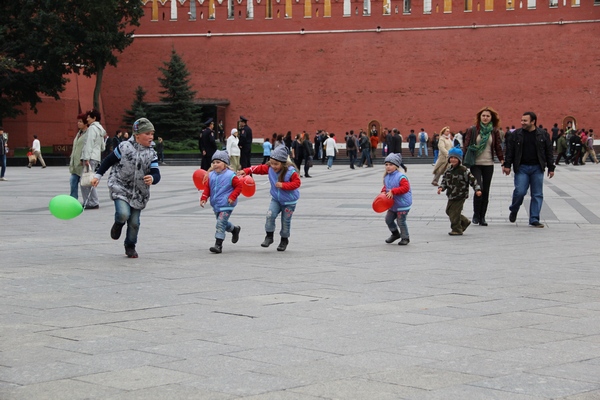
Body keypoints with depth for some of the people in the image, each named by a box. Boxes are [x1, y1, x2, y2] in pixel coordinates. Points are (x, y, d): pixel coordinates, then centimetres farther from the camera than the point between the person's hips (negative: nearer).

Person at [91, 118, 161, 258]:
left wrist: (152, 178, -30)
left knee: (134, 222, 4)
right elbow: (108, 161, 4)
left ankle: (130, 246, 29)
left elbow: (156, 174, -6)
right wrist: (98, 175, 4)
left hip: (139, 192, 3)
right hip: (120, 187, -3)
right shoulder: (124, 147, -8)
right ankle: (118, 223, 14)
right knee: (123, 214, -24)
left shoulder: (151, 154, -1)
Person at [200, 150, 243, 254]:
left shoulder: (230, 175, -11)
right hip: (216, 204, 7)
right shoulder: (211, 175, 5)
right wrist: (204, 198, -2)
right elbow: (207, 187, 11)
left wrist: (232, 197, -16)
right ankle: (235, 230, 49)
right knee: (223, 223, 21)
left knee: (220, 223, -14)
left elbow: (239, 186, -7)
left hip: (226, 205, -7)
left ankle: (218, 244, -12)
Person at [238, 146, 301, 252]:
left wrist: (283, 185, -31)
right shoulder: (270, 168, -7)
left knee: (286, 221, 5)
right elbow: (259, 168, -2)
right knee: (270, 215, -15)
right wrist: (246, 171, -14)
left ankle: (284, 240, 26)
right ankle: (269, 236, -1)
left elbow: (297, 182, -22)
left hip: (289, 201, -4)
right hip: (276, 199, 4)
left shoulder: (290, 171, -22)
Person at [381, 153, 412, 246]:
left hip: (402, 204, -8)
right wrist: (383, 192, -3)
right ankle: (395, 234, 37)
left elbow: (405, 187, -29)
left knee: (401, 222, -2)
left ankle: (405, 238, 16)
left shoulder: (400, 177, -20)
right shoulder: (386, 177, 6)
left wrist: (393, 191, -32)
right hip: (392, 204, 8)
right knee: (388, 219, 15)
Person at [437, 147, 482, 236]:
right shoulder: (448, 170, 8)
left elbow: (472, 180, -10)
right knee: (449, 211, 15)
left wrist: (477, 189, -16)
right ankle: (464, 222, 30)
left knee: (454, 212, -8)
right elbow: (444, 180, 14)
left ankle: (457, 229, 7)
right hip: (451, 195, 8)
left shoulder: (464, 170, -12)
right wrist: (441, 187, -5)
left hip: (460, 196, -8)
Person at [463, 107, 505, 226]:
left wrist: (502, 160, 4)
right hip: (475, 164, -3)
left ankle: (482, 217, 13)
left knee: (486, 191, 5)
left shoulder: (494, 131, 7)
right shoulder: (472, 130, 0)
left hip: (488, 164, 3)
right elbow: (466, 146, 2)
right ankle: (476, 215, 0)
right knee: (479, 189, -15)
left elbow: (498, 147, 12)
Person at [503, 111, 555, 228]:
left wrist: (551, 168, 5)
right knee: (520, 191, -10)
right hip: (521, 168, -1)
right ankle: (513, 211, 18)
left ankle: (534, 219, 6)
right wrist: (507, 165, -2)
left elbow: (549, 152, 8)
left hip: (537, 168, 1)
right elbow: (510, 151, 5)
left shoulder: (543, 135, 5)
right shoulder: (516, 134, 4)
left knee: (537, 194, 0)